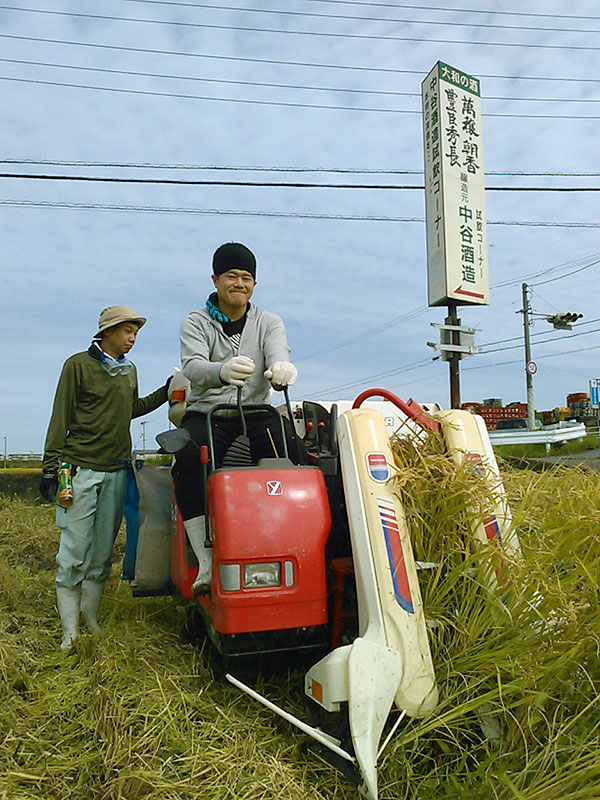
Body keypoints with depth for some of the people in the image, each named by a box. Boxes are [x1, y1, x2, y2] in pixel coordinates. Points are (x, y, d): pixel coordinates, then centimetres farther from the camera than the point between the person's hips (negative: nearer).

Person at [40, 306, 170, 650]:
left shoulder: (129, 370, 16)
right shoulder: (79, 364, -1)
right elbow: (61, 417, -2)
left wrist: (166, 393, 19)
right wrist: (51, 465, -6)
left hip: (116, 470, 5)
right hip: (80, 469, -5)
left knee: (103, 551, 8)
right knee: (74, 551, -3)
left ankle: (92, 619, 19)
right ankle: (70, 629, 6)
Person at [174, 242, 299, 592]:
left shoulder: (269, 323, 11)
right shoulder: (195, 324, 4)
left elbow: (278, 353, -12)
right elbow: (193, 368, -17)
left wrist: (281, 368, -40)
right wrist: (223, 371, -42)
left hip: (255, 411, 2)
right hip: (206, 414, -1)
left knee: (285, 449, -29)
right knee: (188, 462, -31)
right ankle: (207, 563, -28)